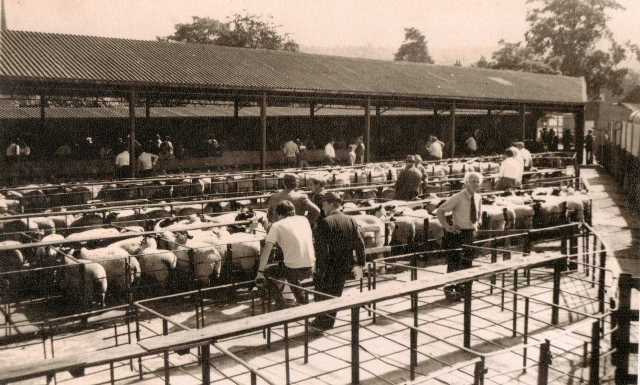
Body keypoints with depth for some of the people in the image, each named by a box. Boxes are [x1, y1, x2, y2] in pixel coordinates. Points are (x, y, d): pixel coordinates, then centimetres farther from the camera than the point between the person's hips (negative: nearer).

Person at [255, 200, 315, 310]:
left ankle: (280, 306, 16)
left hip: (294, 270, -5)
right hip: (310, 269, 6)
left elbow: (266, 250, -8)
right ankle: (302, 301, 38)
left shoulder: (277, 225, -2)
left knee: (267, 272, 19)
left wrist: (260, 273, -4)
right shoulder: (304, 219, 11)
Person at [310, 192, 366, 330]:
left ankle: (323, 322, 22)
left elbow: (322, 248, -23)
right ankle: (330, 321, 31)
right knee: (335, 293, 20)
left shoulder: (324, 223, -18)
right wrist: (359, 264, 5)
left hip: (329, 266, -6)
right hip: (344, 266, 6)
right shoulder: (350, 221, -1)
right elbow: (360, 244, -2)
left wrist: (320, 269, -17)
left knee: (323, 293, 13)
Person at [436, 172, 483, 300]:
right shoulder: (457, 198, -17)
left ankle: (461, 288, 27)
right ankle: (449, 290, 11)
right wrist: (447, 227, -15)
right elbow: (439, 211, -15)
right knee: (454, 263, -2)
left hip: (470, 233, 6)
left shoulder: (478, 198, 3)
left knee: (467, 263, 13)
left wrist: (477, 224, 12)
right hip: (457, 232, -6)